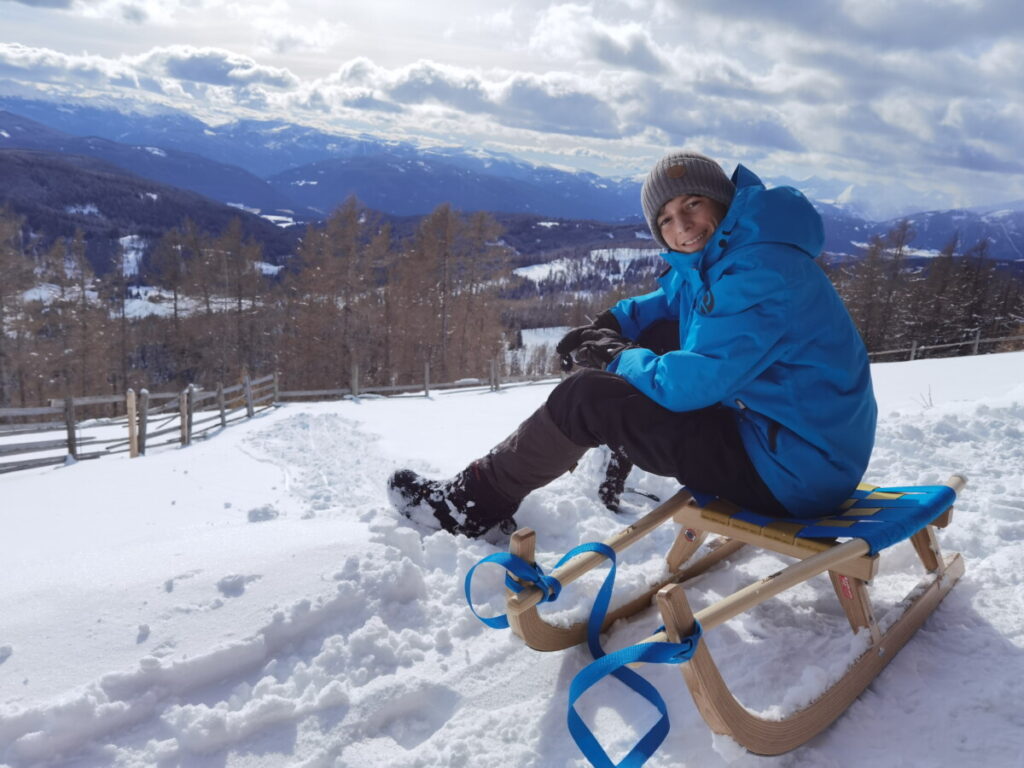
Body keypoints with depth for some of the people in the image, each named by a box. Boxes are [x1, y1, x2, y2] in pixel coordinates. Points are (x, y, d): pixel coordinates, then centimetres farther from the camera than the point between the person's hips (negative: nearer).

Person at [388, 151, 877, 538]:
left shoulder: (760, 271, -24)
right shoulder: (715, 258, 7)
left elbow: (691, 382, -27)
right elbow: (668, 301, 25)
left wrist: (616, 357, -8)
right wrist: (609, 325, 5)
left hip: (792, 473, -10)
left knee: (586, 396, -11)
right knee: (657, 337, 16)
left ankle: (478, 503, 5)